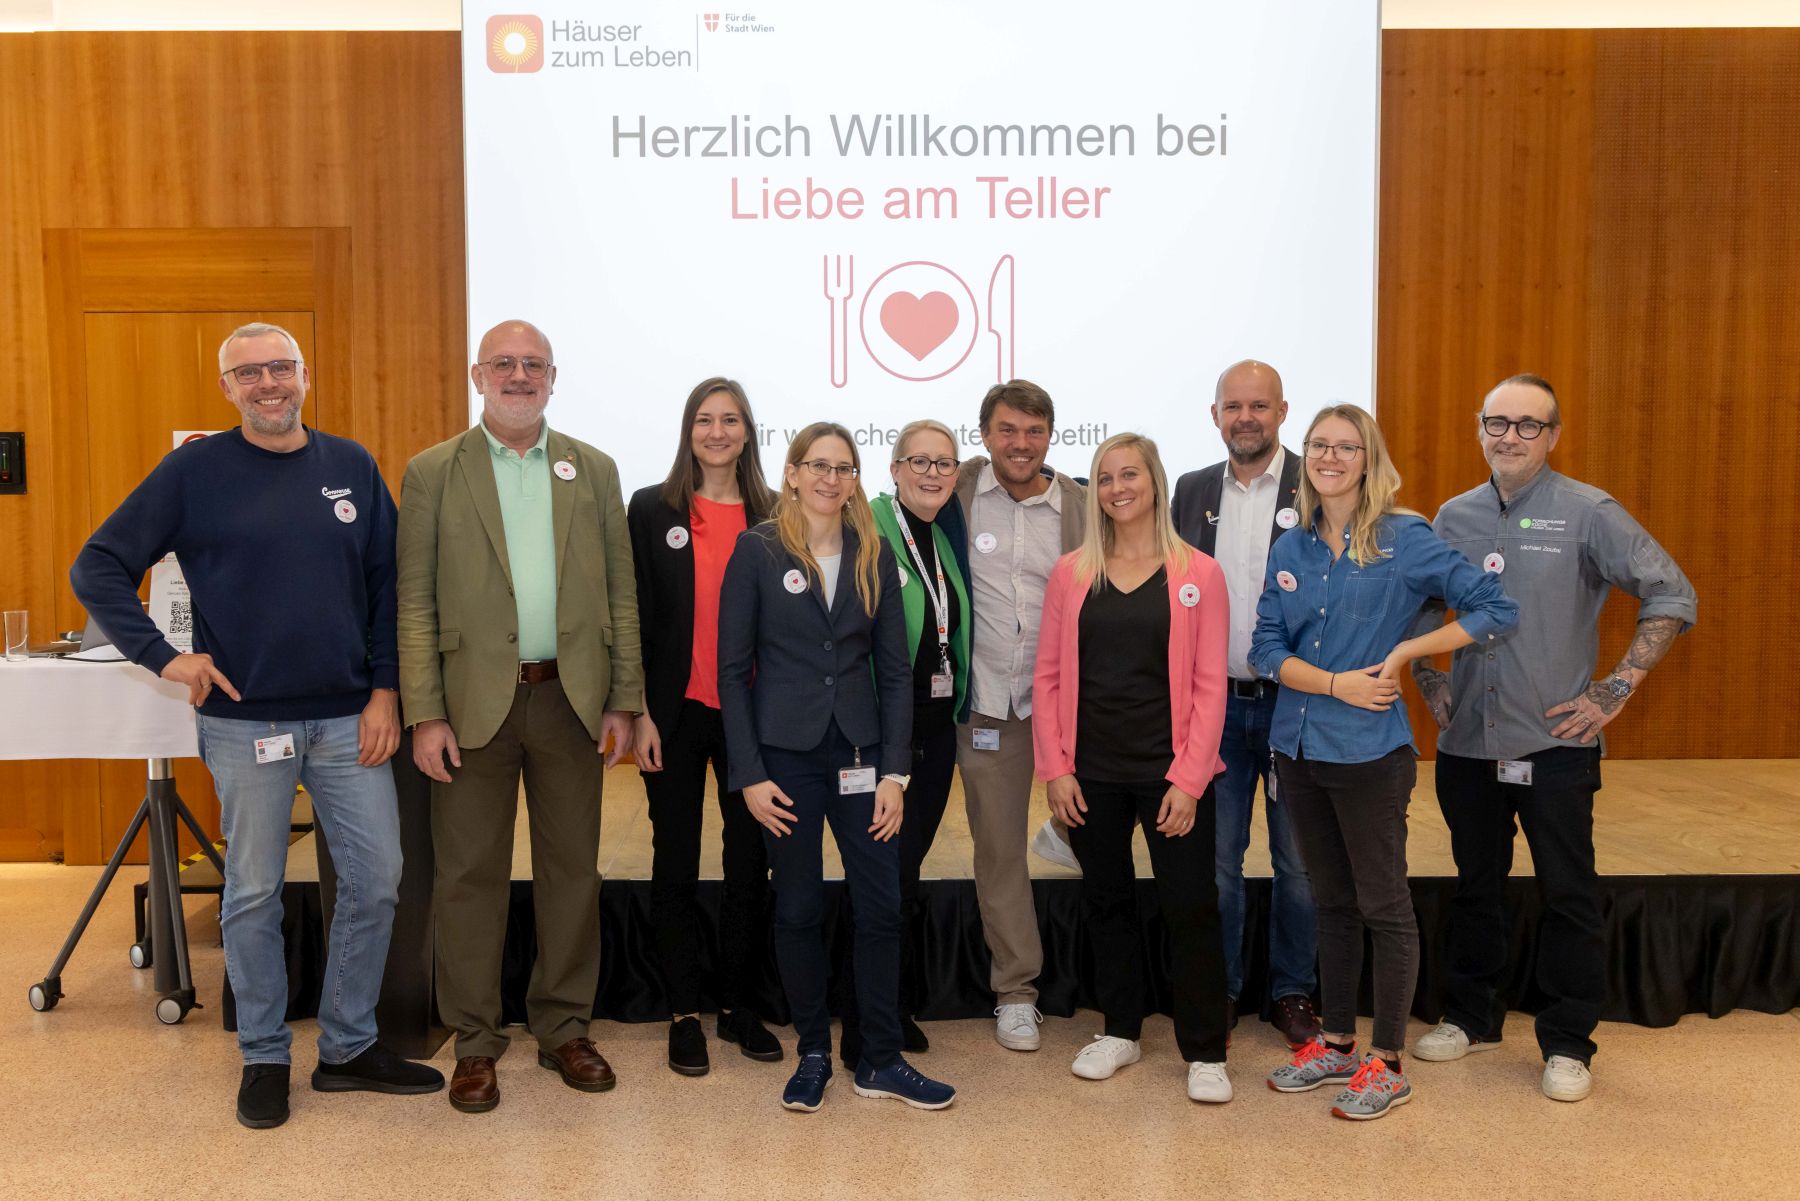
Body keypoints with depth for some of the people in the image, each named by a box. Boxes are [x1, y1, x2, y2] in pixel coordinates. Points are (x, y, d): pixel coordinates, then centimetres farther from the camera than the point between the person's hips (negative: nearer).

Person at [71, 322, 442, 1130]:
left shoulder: (351, 466, 5)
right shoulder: (195, 470, -2)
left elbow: (387, 585, 6)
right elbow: (97, 569, 0)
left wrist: (385, 690, -1)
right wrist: (162, 656, -8)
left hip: (347, 720, 3)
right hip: (246, 722, -2)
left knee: (376, 880, 6)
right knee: (254, 893, 8)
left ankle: (349, 1046, 23)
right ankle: (264, 1058, 25)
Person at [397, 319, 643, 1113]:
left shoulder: (594, 470, 8)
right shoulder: (432, 472, 2)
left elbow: (620, 593, 6)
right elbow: (415, 602, -2)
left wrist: (624, 700, 0)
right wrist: (424, 714, -9)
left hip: (570, 699, 2)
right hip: (474, 701, -2)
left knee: (572, 869, 10)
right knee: (470, 875, 6)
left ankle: (563, 1029, 25)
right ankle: (474, 1042, 21)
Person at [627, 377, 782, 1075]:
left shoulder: (773, 515, 4)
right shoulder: (651, 509, 0)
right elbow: (635, 617, -1)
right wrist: (641, 714, -6)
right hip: (676, 714, -1)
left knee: (752, 860, 7)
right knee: (677, 864, 7)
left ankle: (737, 1006, 23)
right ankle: (684, 1013, 20)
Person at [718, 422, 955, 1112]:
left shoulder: (874, 555, 5)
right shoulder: (758, 551, -2)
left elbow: (895, 668, 5)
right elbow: (733, 668, -3)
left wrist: (894, 772, -2)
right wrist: (749, 774, -8)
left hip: (859, 750, 2)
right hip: (785, 751, -2)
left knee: (881, 906, 2)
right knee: (798, 908, 7)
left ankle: (881, 1061, 17)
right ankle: (813, 1054, 24)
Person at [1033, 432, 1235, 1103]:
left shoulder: (1198, 575, -2)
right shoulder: (1071, 574, 4)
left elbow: (1210, 685, -4)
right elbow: (1048, 676, 4)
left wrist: (1189, 779, -10)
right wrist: (1055, 769, -3)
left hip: (1169, 773, -2)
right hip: (1092, 772, 3)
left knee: (1190, 907, 1)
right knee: (1106, 902, 14)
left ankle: (1205, 1053, 16)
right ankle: (1120, 1030, 30)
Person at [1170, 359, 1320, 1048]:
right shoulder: (1192, 492, 7)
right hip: (1216, 704, 3)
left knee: (1299, 862, 10)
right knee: (1215, 860, 10)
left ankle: (1293, 993, 27)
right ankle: (1218, 991, 26)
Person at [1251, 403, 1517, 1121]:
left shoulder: (1404, 539, -6)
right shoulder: (1291, 549, 7)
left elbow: (1496, 610, -8)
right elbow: (1266, 648, 3)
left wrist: (1402, 653, -13)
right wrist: (1335, 683, -13)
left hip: (1370, 750, -5)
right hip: (1299, 746, 5)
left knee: (1383, 904, 4)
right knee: (1330, 900, 16)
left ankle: (1386, 1063, 17)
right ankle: (1337, 1042, 29)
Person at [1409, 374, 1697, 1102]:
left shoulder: (1589, 514, -7)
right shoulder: (1454, 517, 5)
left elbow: (1671, 597, -7)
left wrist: (1617, 688, -11)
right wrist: (1428, 681, 6)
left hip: (1556, 743, -4)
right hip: (1468, 742, 4)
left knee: (1568, 896, 4)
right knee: (1475, 885, 16)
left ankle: (1568, 1044, 18)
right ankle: (1472, 1017, 31)